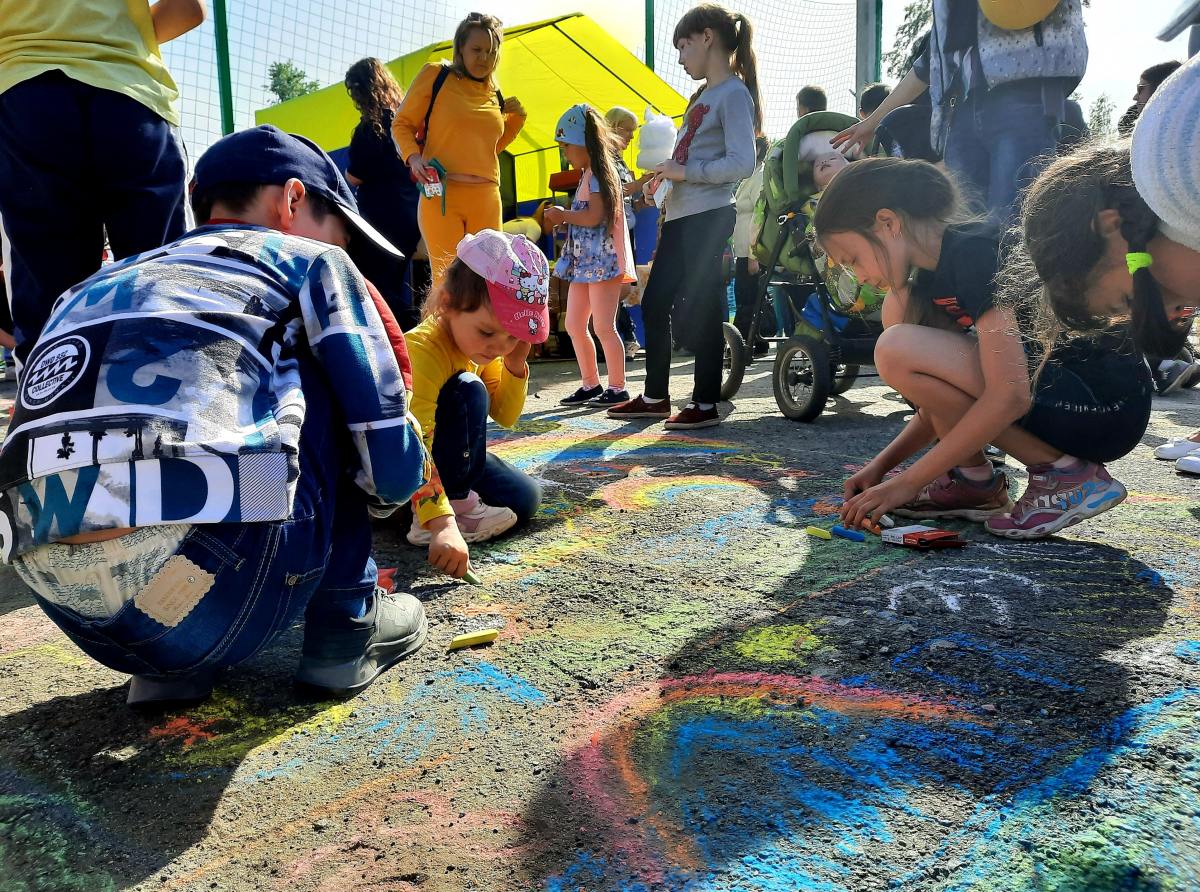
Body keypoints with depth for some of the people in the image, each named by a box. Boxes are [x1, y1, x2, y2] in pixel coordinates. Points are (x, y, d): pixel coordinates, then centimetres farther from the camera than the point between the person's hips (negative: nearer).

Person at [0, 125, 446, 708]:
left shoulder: (100, 285, 29)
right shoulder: (310, 262, 12)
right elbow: (393, 463, 7)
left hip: (70, 614, 7)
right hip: (214, 612, -6)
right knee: (311, 374, 17)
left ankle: (165, 668, 20)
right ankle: (345, 626, 17)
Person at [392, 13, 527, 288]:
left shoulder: (494, 94, 17)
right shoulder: (435, 75, 3)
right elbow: (402, 124, 4)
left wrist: (516, 117, 14)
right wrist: (413, 157, -14)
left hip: (486, 199, 5)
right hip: (441, 194, -4)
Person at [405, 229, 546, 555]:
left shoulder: (481, 346, -4)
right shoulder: (422, 351, -31)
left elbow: (505, 417, 4)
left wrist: (515, 365, -13)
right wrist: (442, 524, -49)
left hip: (446, 453, 8)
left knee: (524, 500, -3)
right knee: (468, 391, -29)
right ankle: (455, 504, -19)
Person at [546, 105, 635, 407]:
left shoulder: (599, 174, -10)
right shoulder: (587, 176, 19)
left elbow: (595, 217, -21)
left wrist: (564, 215, -9)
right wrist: (563, 216, 9)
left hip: (603, 261, -10)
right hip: (584, 262, 10)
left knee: (603, 327, -7)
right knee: (574, 325, 10)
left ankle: (617, 388, 2)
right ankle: (591, 384, 18)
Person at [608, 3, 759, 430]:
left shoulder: (734, 94, -8)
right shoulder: (704, 95, 19)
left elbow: (742, 163, -19)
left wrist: (685, 171, -15)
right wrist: (664, 176, 8)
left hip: (708, 217, -10)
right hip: (679, 216, 10)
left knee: (703, 309, -5)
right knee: (653, 305, 10)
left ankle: (706, 404, 5)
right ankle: (655, 396, 21)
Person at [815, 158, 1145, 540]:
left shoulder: (975, 252, -19)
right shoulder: (931, 280, 10)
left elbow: (1010, 396, -27)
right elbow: (946, 399, 14)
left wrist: (908, 482, -22)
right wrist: (881, 465, 3)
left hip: (1107, 407, -9)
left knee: (898, 351, -22)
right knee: (901, 307, 5)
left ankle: (1064, 475, -10)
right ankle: (972, 480, 5)